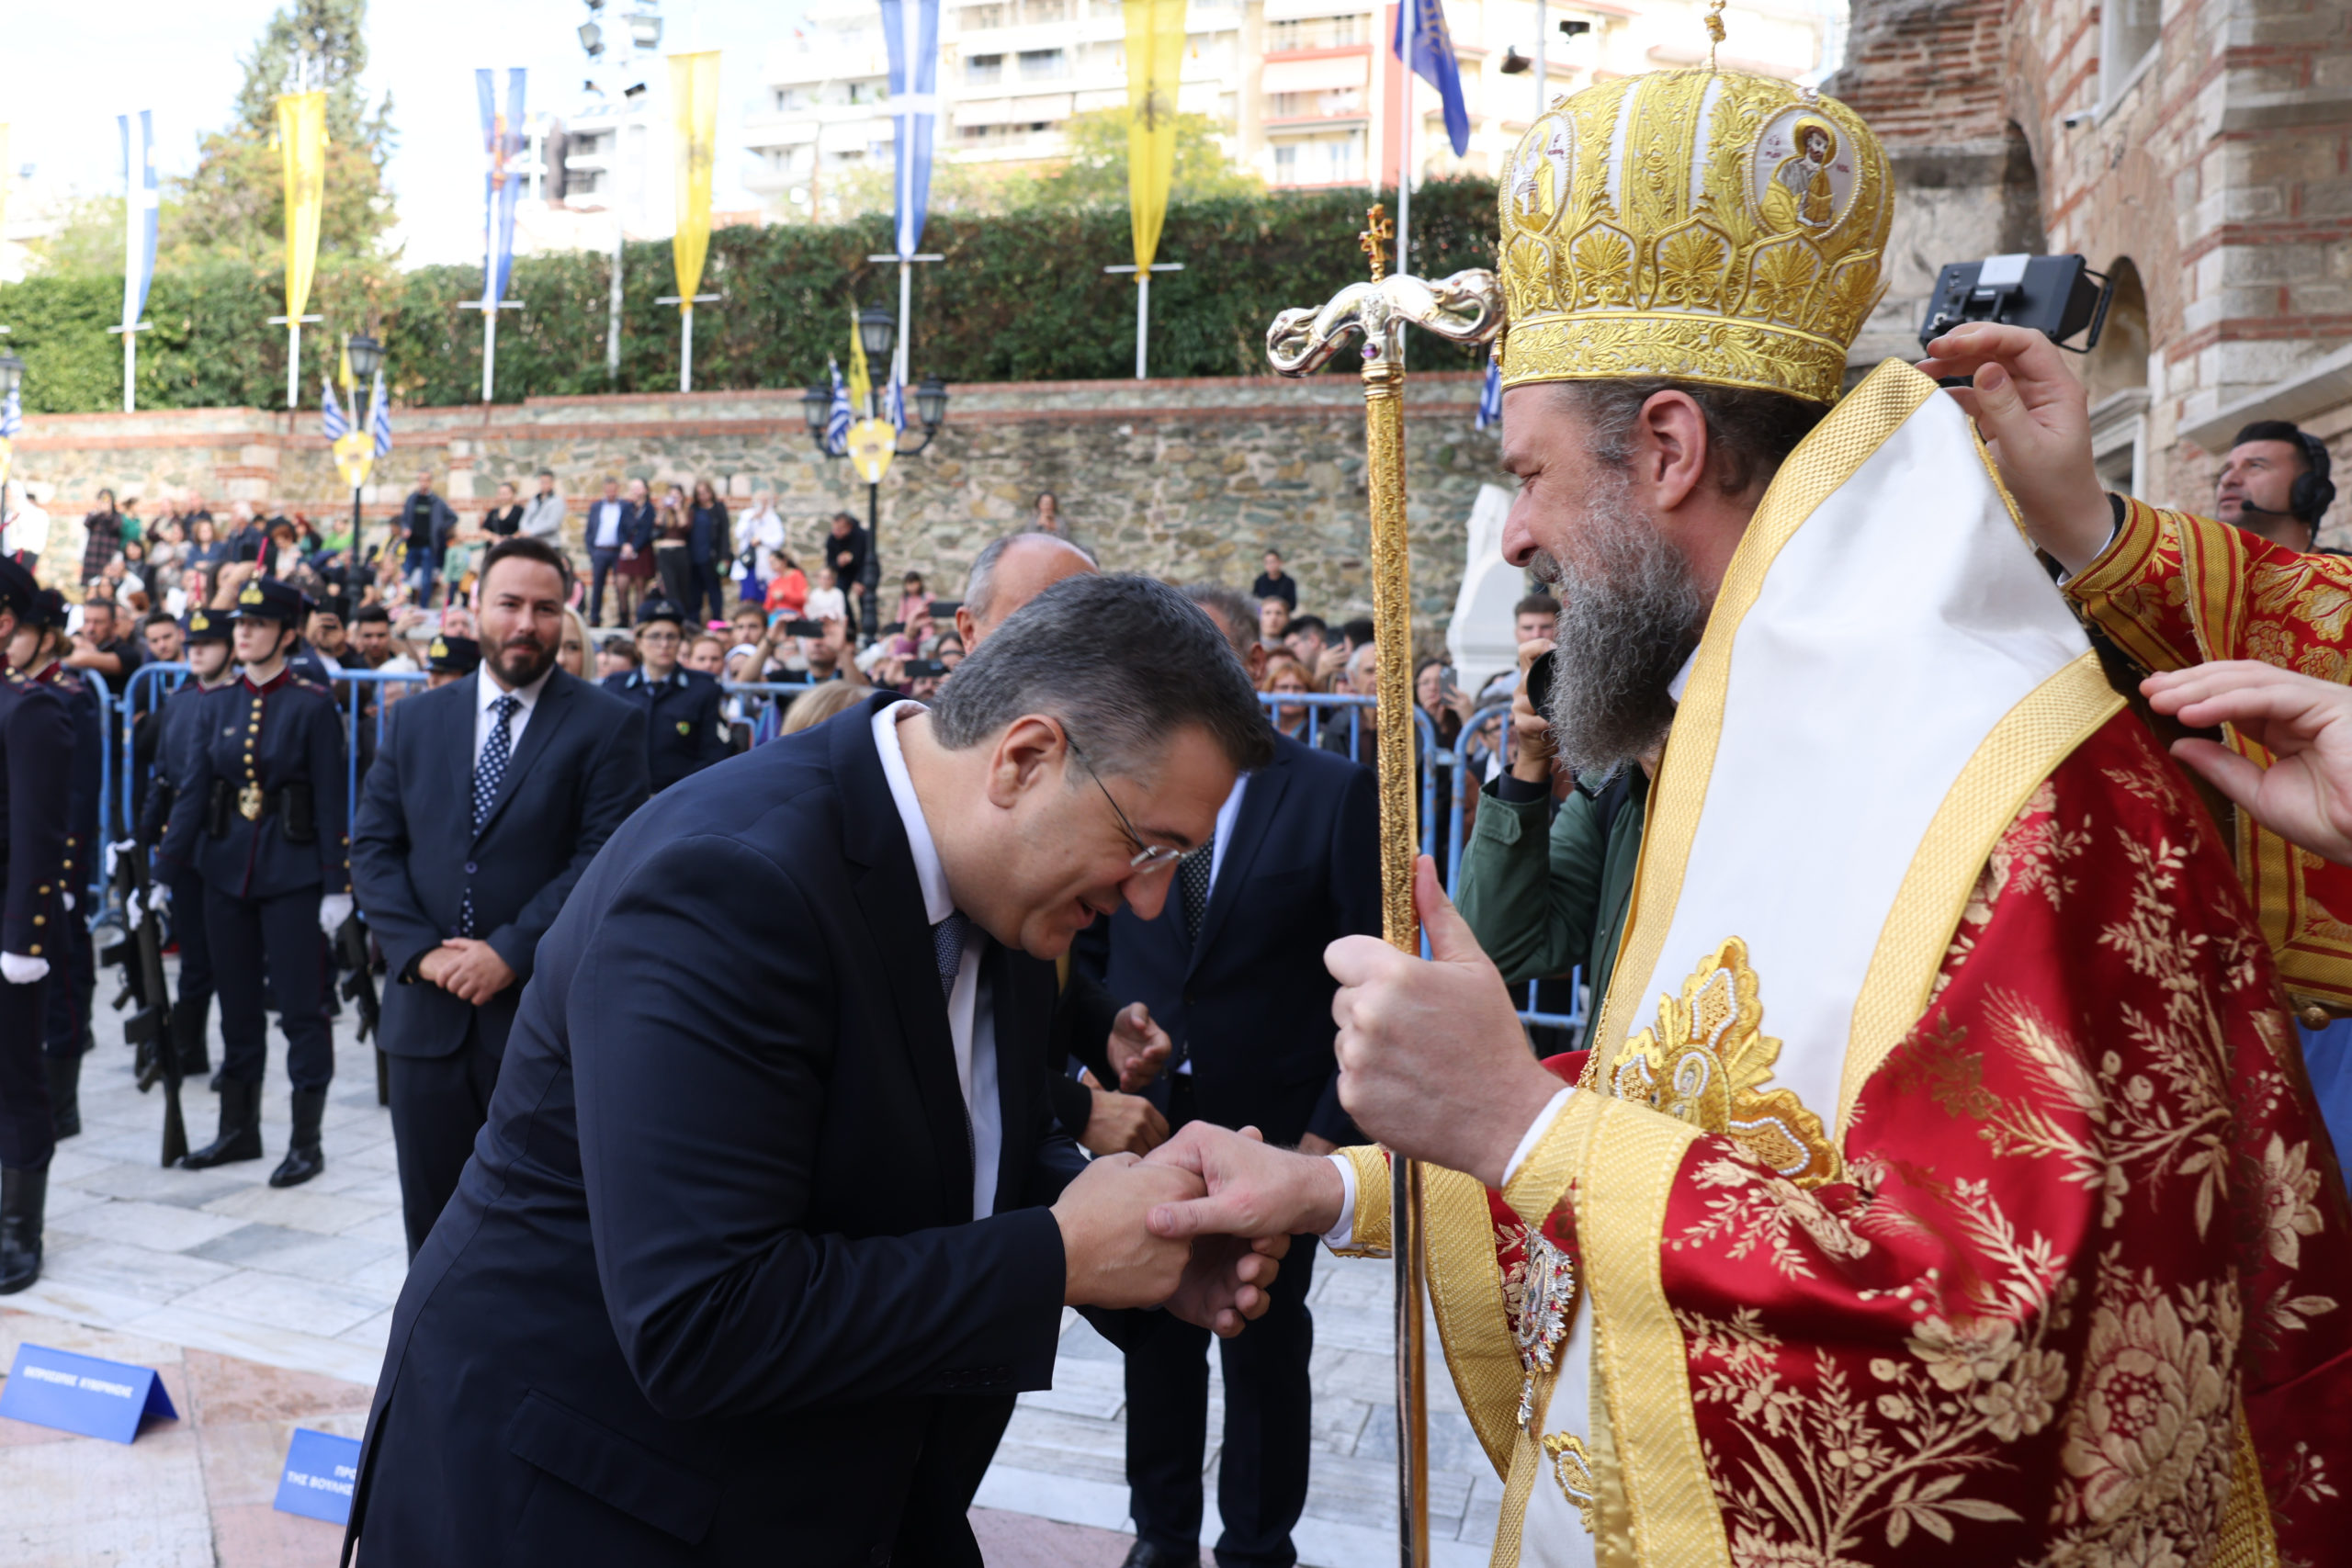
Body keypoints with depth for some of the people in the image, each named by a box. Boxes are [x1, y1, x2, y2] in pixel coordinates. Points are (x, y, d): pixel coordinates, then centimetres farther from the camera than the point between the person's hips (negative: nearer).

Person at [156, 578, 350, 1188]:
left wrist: (337, 886, -11)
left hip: (292, 874, -5)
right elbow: (193, 791, 6)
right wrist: (161, 873, 2)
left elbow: (331, 800, -7)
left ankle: (306, 1140, 8)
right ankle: (240, 1128, 26)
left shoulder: (313, 705, -5)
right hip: (226, 871, 5)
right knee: (237, 1003, 13)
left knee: (300, 1007, 0)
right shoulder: (215, 703, 7)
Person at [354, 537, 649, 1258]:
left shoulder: (607, 724, -3)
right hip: (427, 1015, 4)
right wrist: (420, 949, -8)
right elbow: (373, 847, 7)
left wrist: (511, 952, -17)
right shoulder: (416, 720, 11)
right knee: (431, 1221, 13)